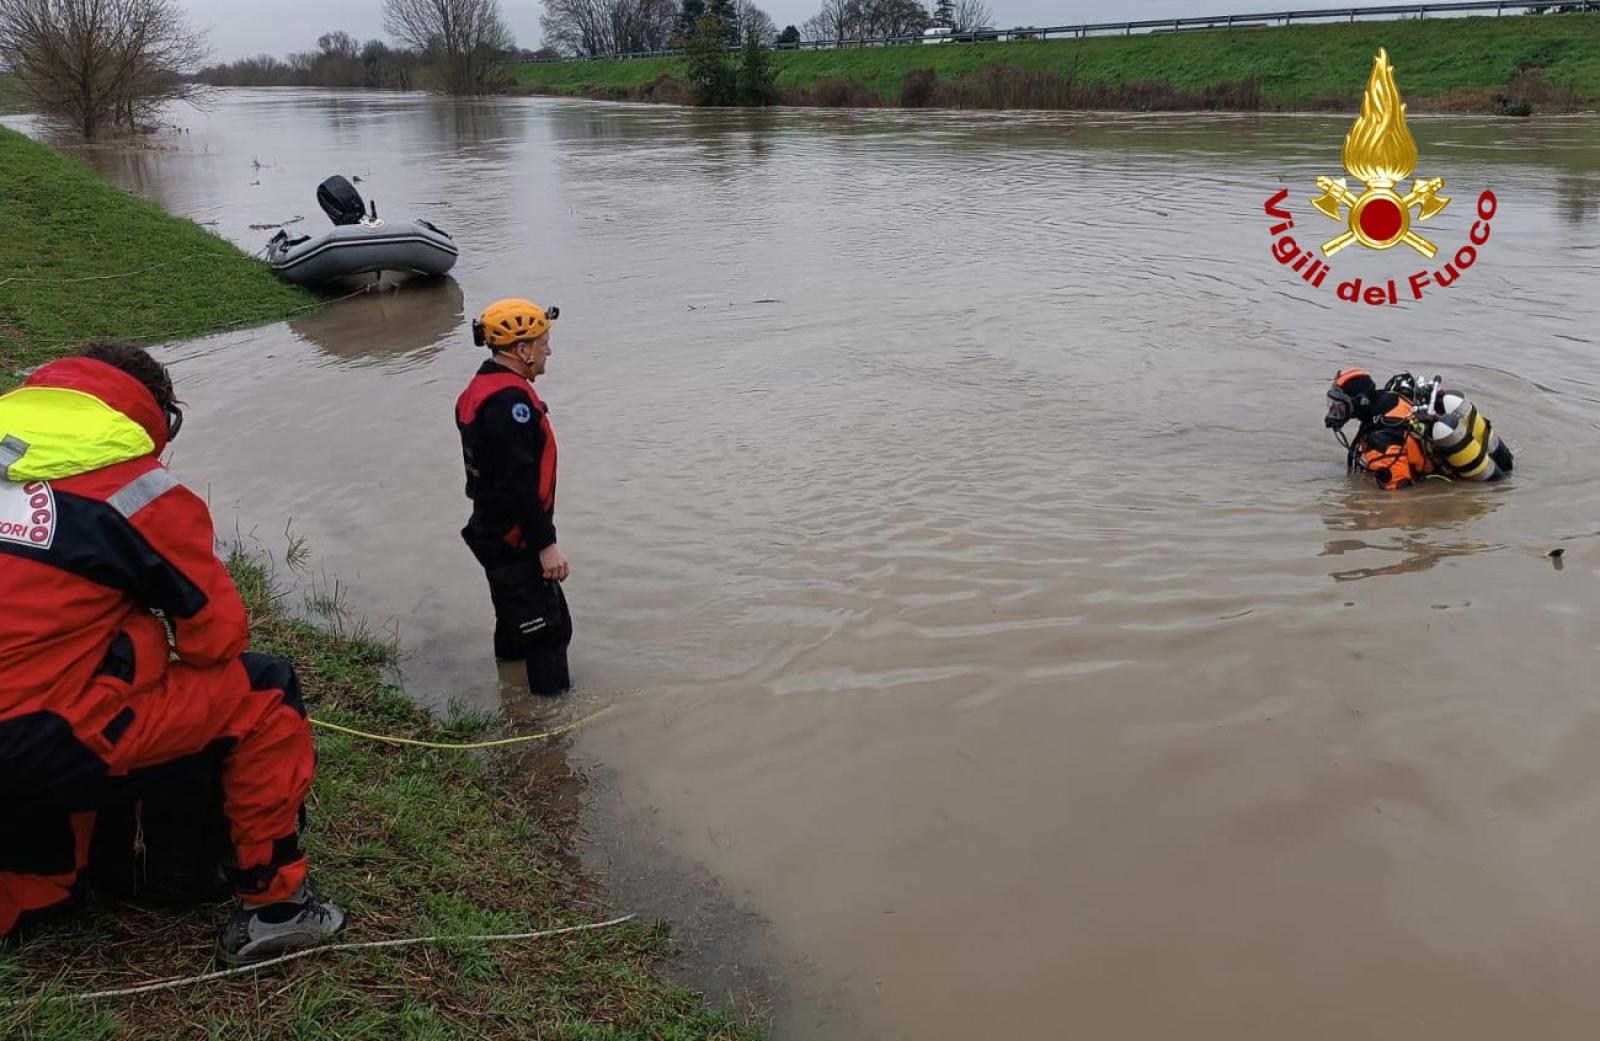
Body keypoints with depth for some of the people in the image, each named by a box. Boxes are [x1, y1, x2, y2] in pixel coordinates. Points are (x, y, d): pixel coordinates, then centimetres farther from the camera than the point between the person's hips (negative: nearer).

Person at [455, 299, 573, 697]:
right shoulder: (510, 400, -24)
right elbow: (519, 483, -27)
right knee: (548, 630, -4)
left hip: (494, 533, 11)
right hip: (515, 542, -11)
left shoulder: (482, 388, 11)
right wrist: (546, 544, -23)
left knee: (516, 619, 24)